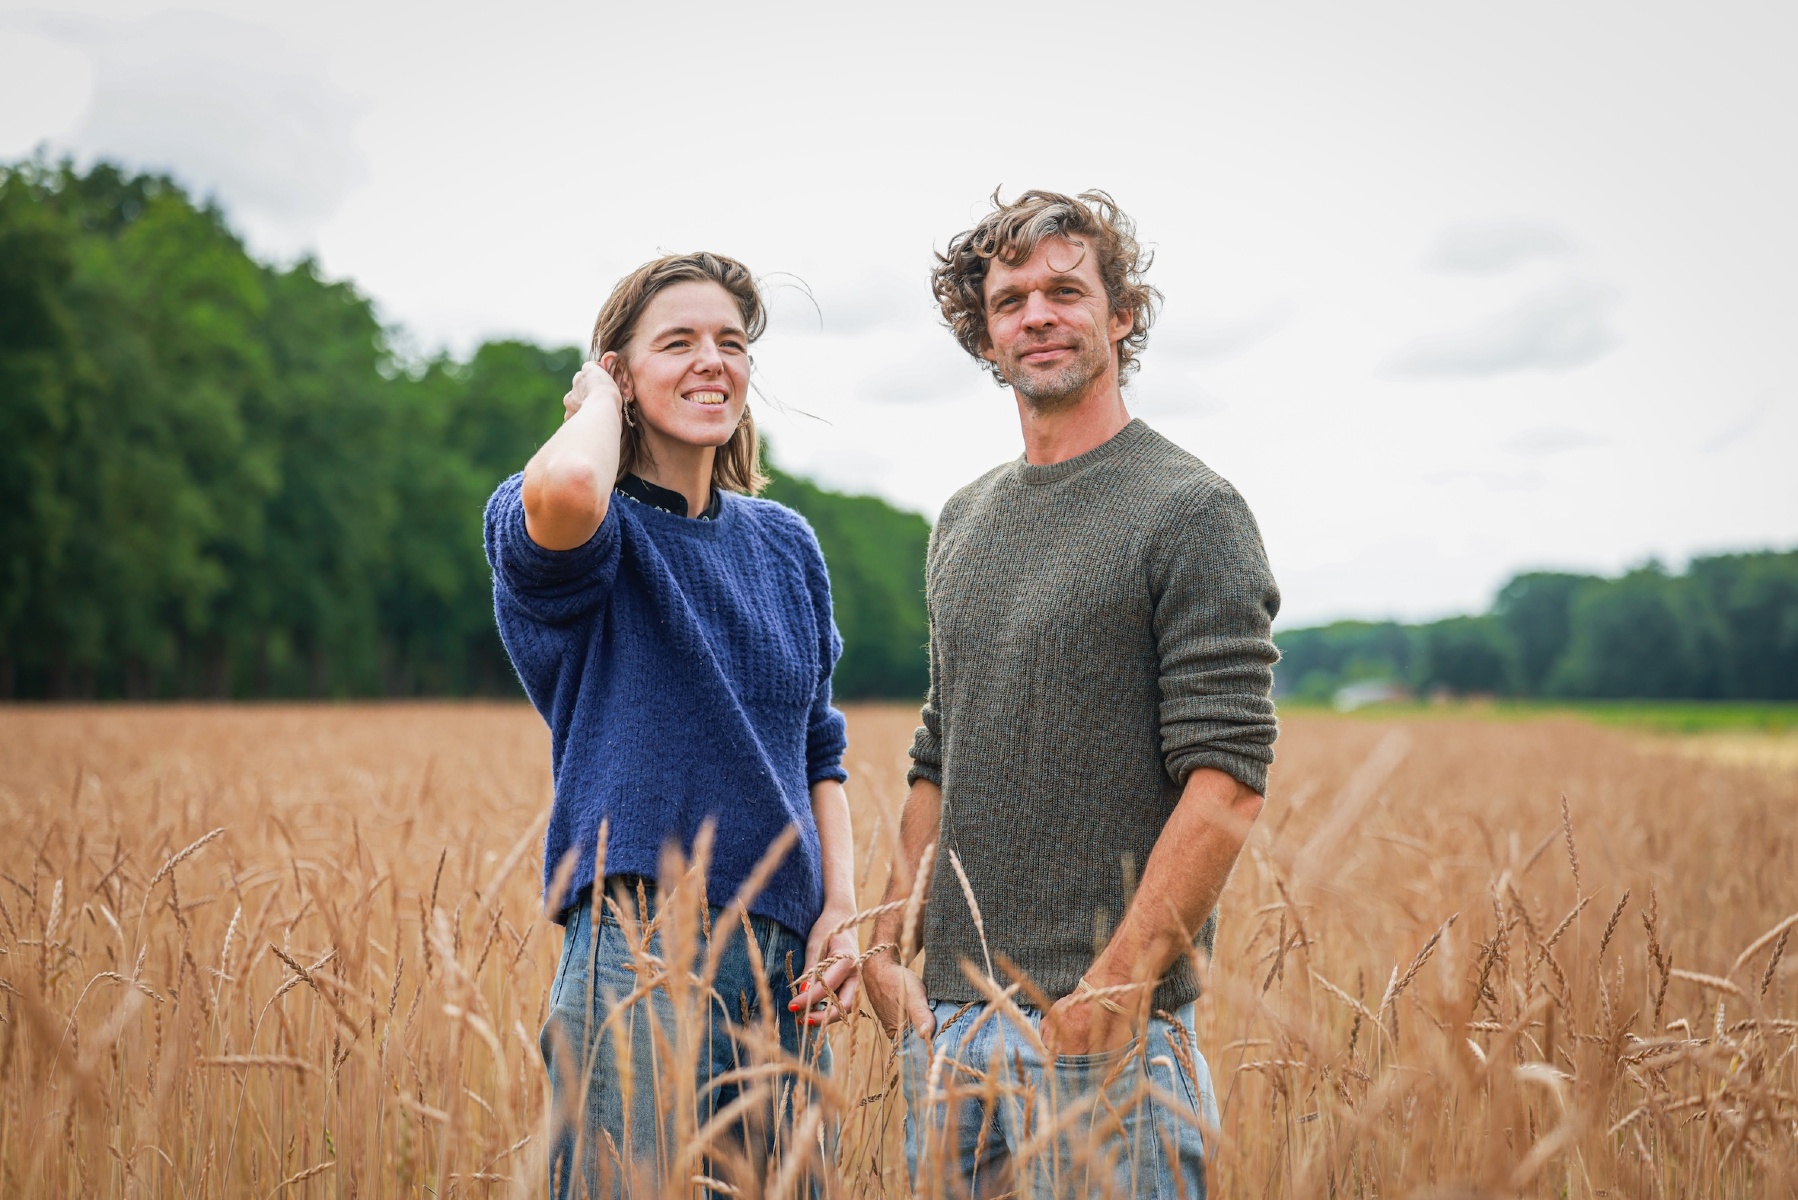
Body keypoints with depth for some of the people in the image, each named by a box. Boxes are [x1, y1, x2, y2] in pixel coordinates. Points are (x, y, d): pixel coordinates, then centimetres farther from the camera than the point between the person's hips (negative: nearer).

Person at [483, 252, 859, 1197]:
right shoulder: (579, 534, -5)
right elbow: (566, 491, -32)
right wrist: (600, 399, -10)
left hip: (787, 953, 6)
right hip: (641, 940, -6)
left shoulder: (785, 545, 13)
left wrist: (841, 907, 4)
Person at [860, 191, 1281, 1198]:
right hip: (947, 1017, 7)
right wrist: (890, 950, 9)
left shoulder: (1191, 513, -7)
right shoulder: (964, 523, 15)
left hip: (1105, 1032, -6)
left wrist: (1110, 993, -19)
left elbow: (1227, 780, -14)